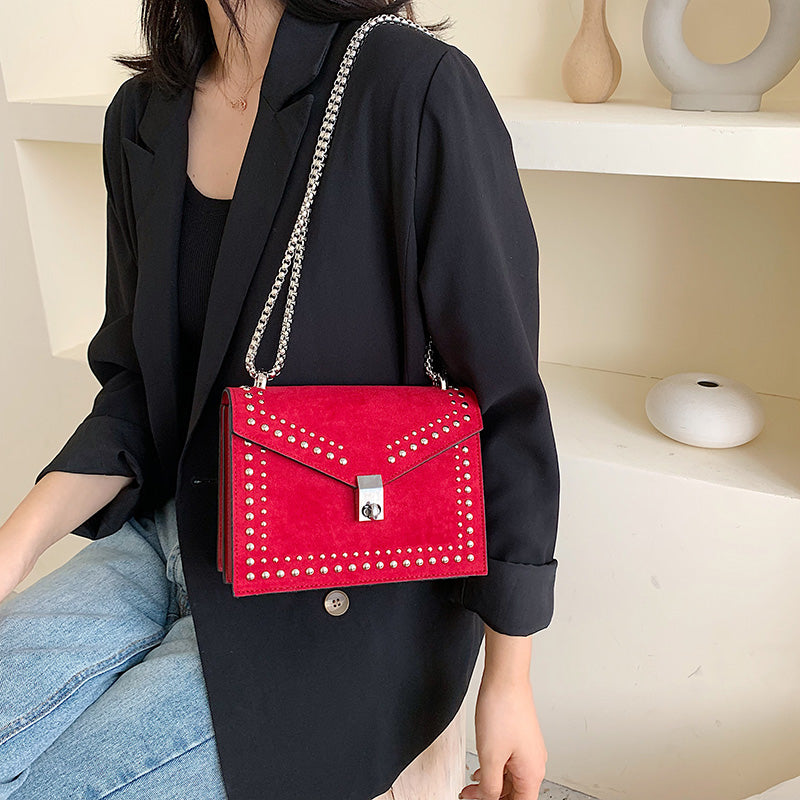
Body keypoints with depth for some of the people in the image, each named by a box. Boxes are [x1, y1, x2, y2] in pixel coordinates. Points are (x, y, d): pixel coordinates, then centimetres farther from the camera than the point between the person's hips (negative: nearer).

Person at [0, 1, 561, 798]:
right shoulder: (141, 114, 5)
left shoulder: (418, 87, -17)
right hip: (170, 535, 6)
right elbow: (135, 384, 9)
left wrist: (508, 679, -9)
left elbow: (505, 409, -14)